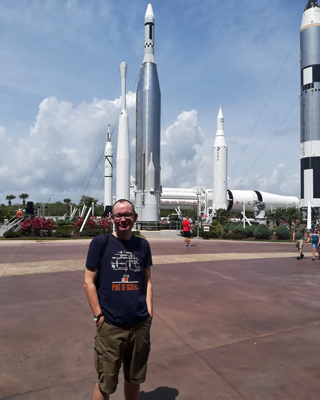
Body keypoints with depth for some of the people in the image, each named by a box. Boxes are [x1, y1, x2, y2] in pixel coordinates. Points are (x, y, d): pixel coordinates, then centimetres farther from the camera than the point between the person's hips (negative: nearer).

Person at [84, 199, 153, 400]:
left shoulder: (142, 245, 4)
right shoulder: (100, 242, -6)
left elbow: (147, 280, 11)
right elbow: (89, 281, -5)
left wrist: (149, 312, 3)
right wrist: (99, 315, -8)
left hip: (141, 325, 3)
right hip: (110, 325, -3)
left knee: (134, 379, 20)